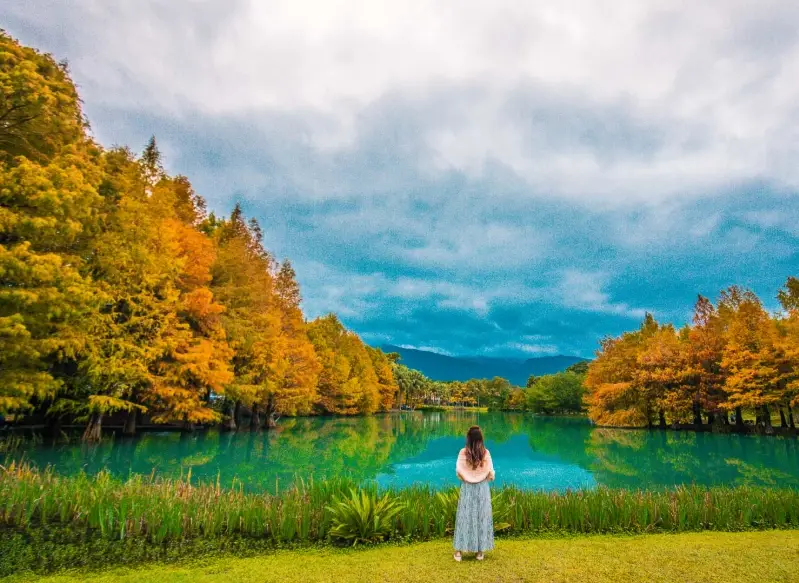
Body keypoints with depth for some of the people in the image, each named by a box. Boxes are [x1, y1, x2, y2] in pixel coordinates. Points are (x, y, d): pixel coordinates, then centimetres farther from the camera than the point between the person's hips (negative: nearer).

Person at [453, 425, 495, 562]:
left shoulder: (463, 452, -10)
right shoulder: (485, 453, -9)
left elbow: (458, 471, -10)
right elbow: (491, 473, -6)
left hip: (467, 489, 0)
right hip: (482, 488, 0)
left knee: (465, 517, 7)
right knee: (481, 517, 11)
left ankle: (459, 551, 12)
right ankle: (480, 551, 17)